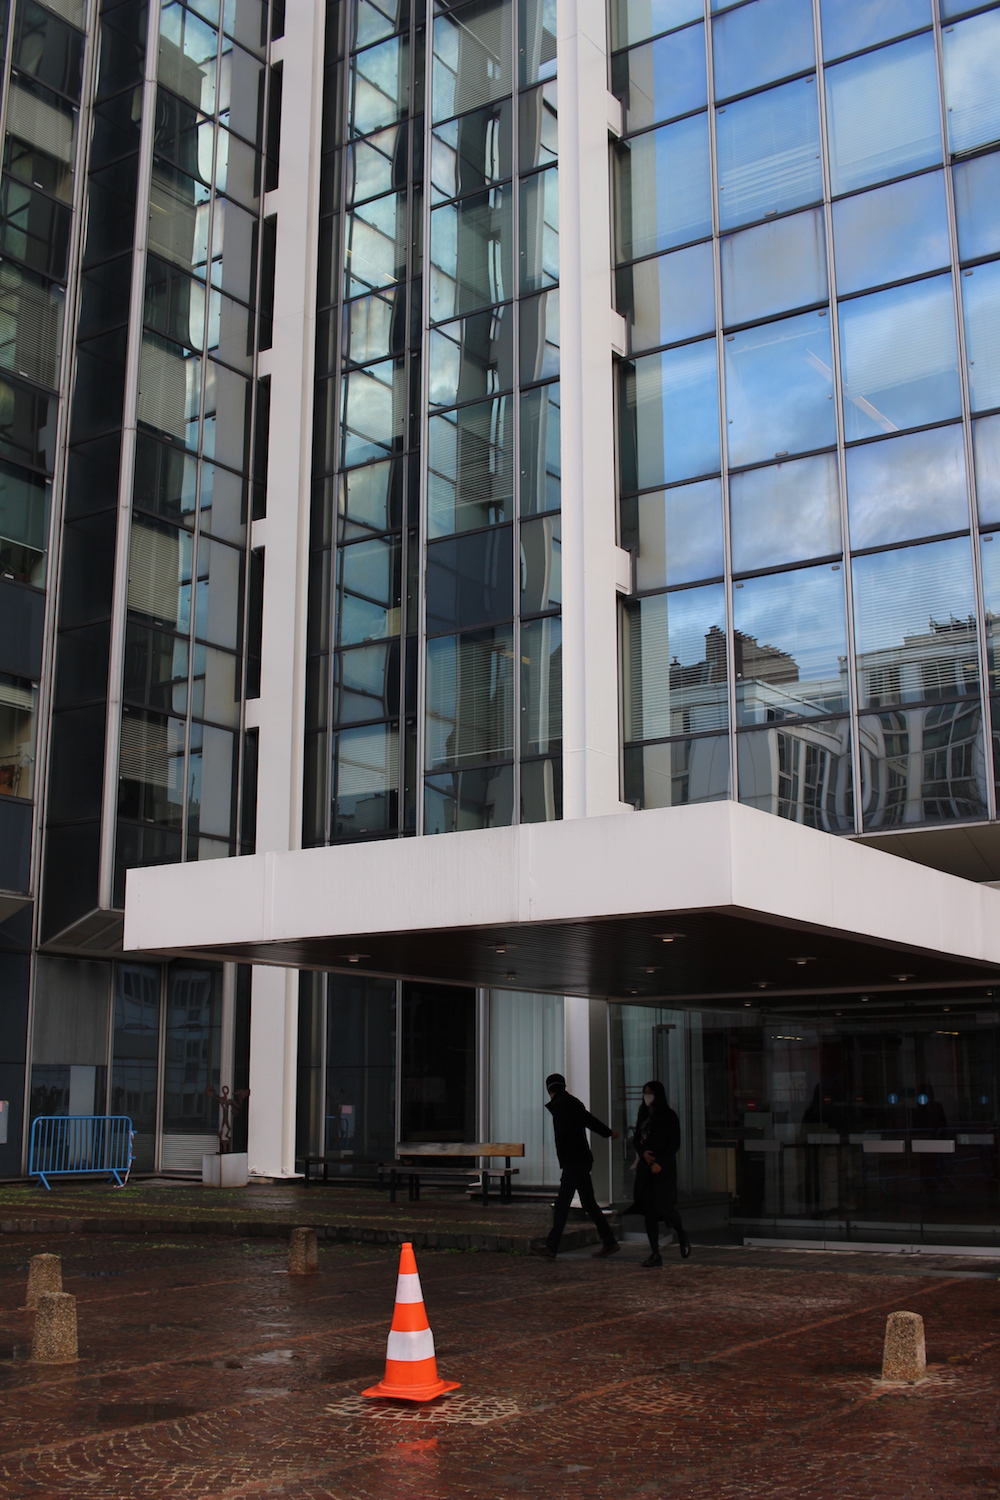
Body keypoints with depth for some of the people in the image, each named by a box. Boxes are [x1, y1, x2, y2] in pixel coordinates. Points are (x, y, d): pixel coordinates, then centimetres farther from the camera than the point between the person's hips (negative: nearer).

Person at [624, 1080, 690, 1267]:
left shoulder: (668, 1116, -5)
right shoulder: (643, 1115, 12)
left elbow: (675, 1144, -7)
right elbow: (636, 1139, 14)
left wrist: (660, 1163, -16)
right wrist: (643, 1153, -7)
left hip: (664, 1168, -5)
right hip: (646, 1167, 5)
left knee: (664, 1207, -8)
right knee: (648, 1211, 1)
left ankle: (682, 1236, 22)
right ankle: (655, 1254, 4)